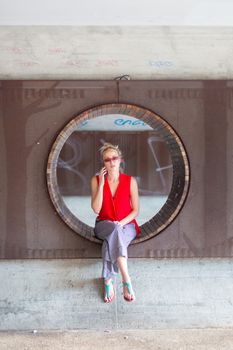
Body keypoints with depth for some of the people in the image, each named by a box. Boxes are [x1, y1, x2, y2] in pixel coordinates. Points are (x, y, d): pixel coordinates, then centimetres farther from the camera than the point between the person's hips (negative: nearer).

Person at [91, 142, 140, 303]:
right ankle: (126, 279, -39)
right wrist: (101, 183, -17)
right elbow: (96, 209, -11)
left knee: (112, 240, -37)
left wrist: (122, 223, -18)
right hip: (104, 225, 0)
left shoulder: (130, 181, -4)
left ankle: (108, 280, -30)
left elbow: (136, 210, -1)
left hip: (127, 225, 0)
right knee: (115, 230, -38)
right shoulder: (96, 180, -2)